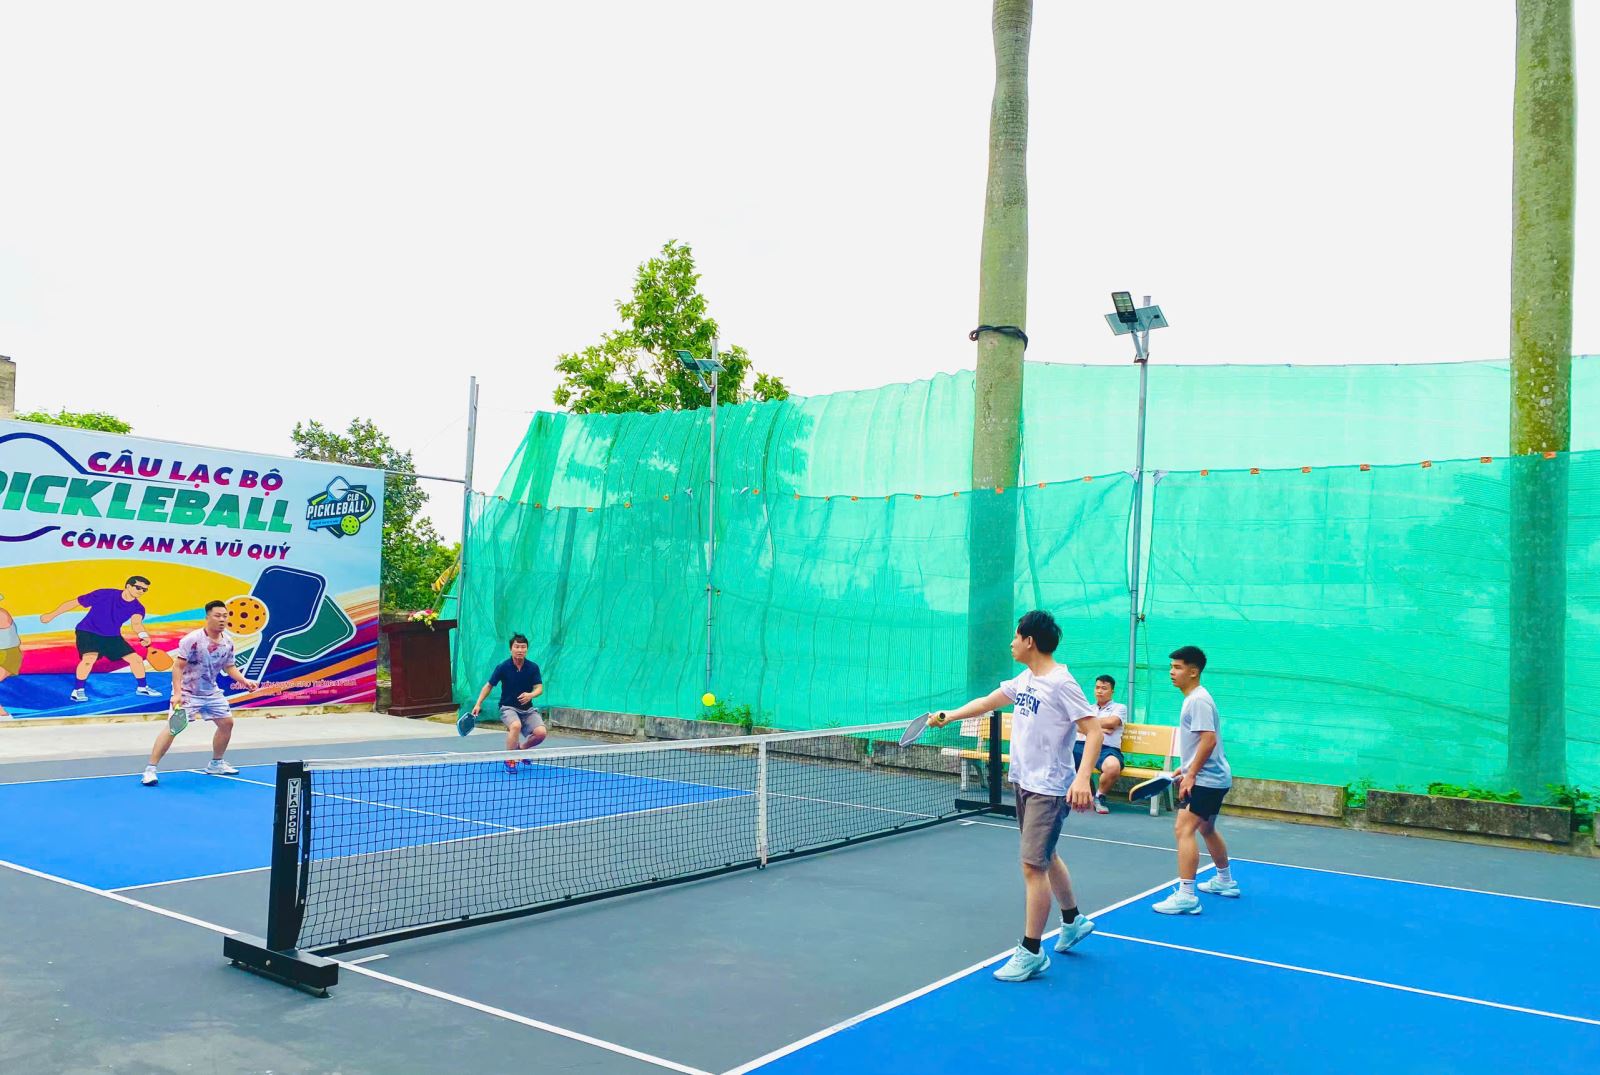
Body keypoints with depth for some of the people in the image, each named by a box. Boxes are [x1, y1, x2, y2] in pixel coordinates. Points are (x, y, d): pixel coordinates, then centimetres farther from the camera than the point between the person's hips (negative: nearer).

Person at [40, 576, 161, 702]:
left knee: (137, 659, 1)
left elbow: (136, 623, -33)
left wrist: (143, 635, -56)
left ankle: (142, 688, 24)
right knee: (89, 658, -29)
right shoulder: (104, 595, -21)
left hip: (112, 637, 4)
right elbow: (74, 602, -11)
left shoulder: (137, 608, -12)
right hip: (88, 633, -4)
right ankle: (78, 691, -11)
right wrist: (51, 615, -4)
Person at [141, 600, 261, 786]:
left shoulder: (228, 643, -2)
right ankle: (150, 769, -14)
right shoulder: (193, 639, -22)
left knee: (227, 722, 10)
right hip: (187, 692, -7)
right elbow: (178, 666, -20)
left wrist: (244, 681, -3)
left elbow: (229, 667, 12)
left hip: (211, 692, 7)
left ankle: (216, 764, 28)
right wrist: (177, 693, -28)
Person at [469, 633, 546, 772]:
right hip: (508, 708, -3)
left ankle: (522, 748, 14)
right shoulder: (502, 667, -8)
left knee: (540, 732, -20)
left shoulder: (533, 667, -4)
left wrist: (530, 695, -30)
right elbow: (489, 685, 2)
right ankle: (509, 760, -14)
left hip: (527, 709, 3)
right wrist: (478, 704, -6)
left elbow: (539, 688, -8)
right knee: (516, 726, -36)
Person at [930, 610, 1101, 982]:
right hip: (1024, 783, 9)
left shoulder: (1061, 683, -18)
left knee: (1033, 866, -6)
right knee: (1045, 857, 21)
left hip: (1048, 789, -9)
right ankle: (1073, 921, 41)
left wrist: (1082, 777, -34)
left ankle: (1031, 953, 5)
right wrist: (949, 716, 25)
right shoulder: (1024, 680, 7)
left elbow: (1095, 731, -22)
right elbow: (987, 702, 22)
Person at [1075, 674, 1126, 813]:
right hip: (1082, 745, 3)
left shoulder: (1120, 708, 19)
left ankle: (1099, 795, -8)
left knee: (1113, 767, -40)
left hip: (1107, 749, -3)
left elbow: (1111, 722, -3)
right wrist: (1100, 728, -2)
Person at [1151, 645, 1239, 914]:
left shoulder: (1198, 700, -18)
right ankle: (1225, 882, 42)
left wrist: (1191, 774, -23)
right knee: (1206, 829, 25)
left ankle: (1186, 895, -18)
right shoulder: (1193, 699, 13)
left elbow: (1209, 739, -26)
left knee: (1184, 829, -17)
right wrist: (1185, 769, 19)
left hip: (1206, 779, -11)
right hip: (1212, 777, 11)